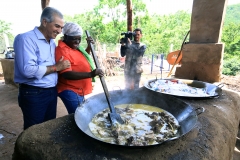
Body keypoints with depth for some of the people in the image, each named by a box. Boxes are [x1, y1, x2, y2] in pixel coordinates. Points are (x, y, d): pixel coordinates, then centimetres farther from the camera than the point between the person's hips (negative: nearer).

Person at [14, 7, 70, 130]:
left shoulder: (52, 42, 12)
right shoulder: (26, 39, -14)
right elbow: (28, 70, -27)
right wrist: (56, 67, -17)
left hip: (52, 92, 8)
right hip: (34, 94, -7)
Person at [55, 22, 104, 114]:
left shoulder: (74, 47, 9)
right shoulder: (62, 50, -19)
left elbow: (83, 59, 26)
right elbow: (67, 74, -28)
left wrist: (89, 46, 8)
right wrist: (91, 74, -36)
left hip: (78, 90, 10)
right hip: (70, 92, -9)